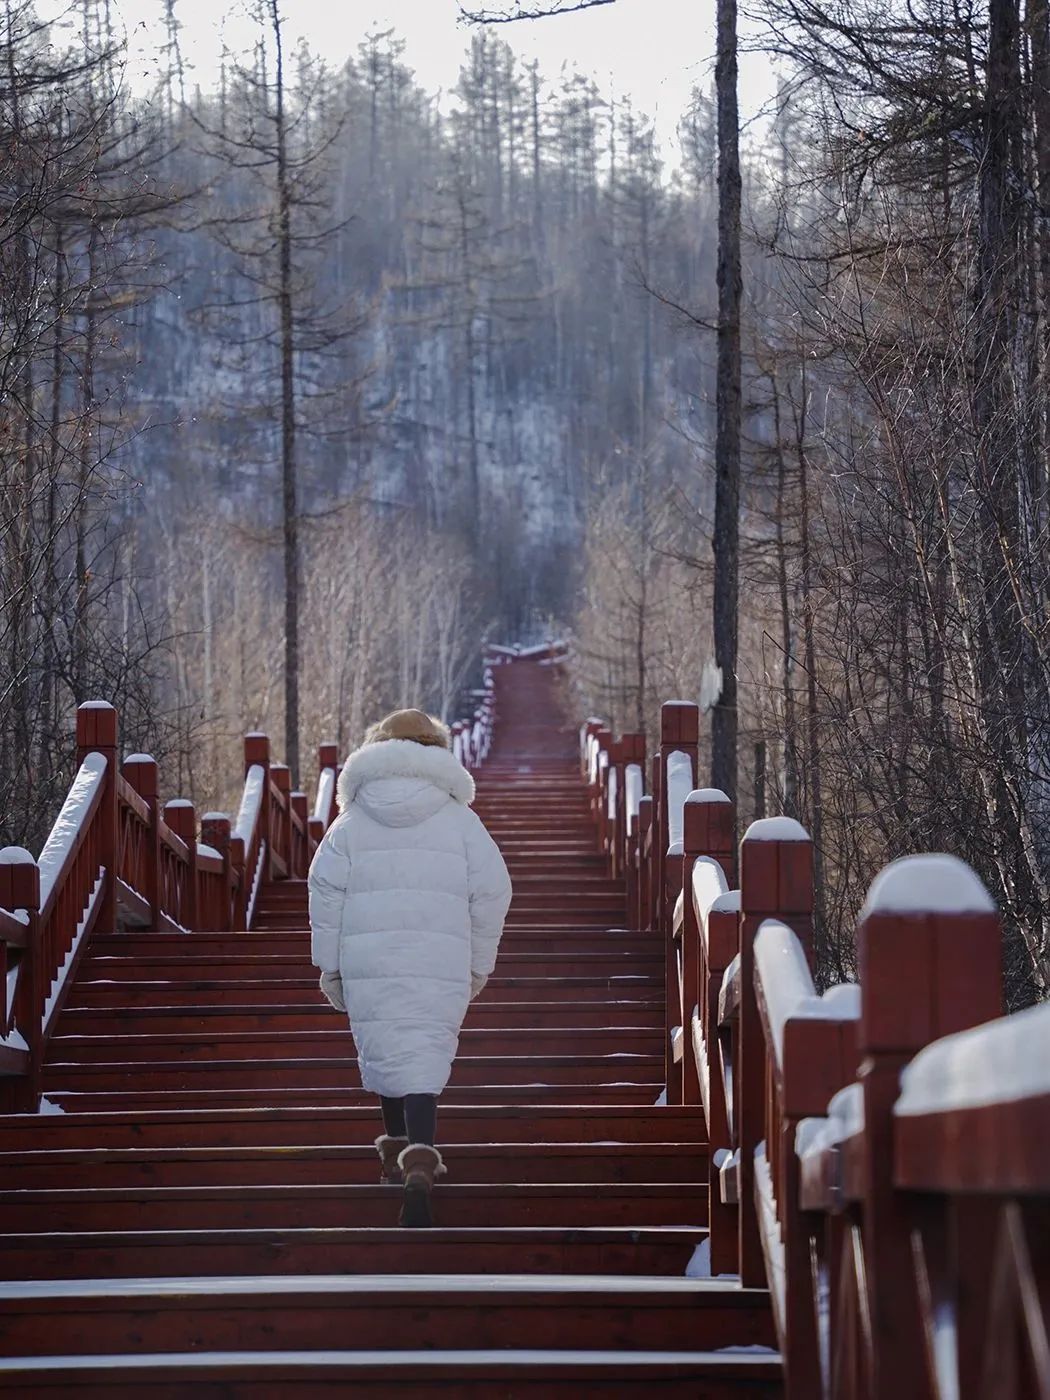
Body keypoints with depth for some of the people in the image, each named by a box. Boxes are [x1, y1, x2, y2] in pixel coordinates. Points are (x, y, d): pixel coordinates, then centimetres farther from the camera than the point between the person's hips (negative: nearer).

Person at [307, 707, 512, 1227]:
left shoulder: (351, 822, 8)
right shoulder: (459, 819, 6)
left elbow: (325, 889, 2)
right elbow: (492, 890, 3)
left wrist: (329, 965, 8)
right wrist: (478, 965, 12)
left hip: (368, 960, 1)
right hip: (440, 965, -1)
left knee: (383, 1048, 16)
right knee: (426, 1055, -3)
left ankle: (396, 1143, 27)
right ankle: (419, 1159, -21)